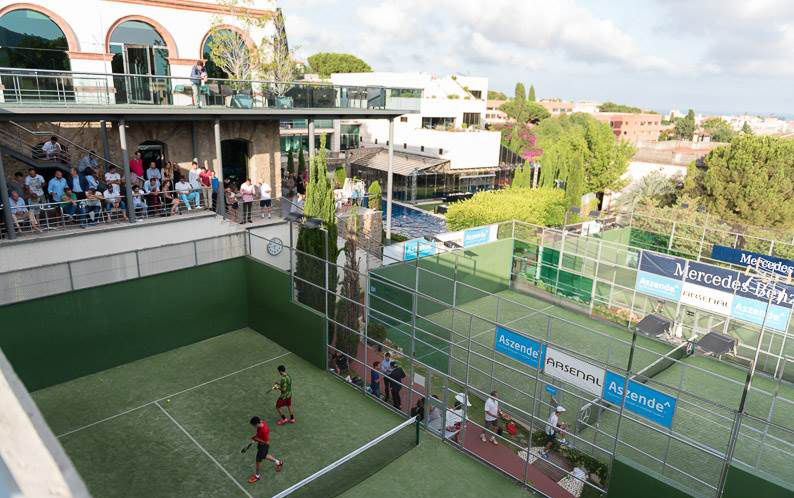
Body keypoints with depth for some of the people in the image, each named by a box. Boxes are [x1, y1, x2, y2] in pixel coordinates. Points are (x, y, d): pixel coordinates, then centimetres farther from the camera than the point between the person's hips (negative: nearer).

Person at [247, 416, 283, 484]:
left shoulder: (264, 430, -39)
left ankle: (257, 475, 36)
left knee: (258, 460, 11)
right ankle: (278, 462, 48)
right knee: (264, 456, 28)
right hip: (260, 444, 8)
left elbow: (267, 442, -30)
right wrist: (256, 435, -4)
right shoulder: (261, 422, -15)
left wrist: (257, 439, -26)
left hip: (264, 446, -8)